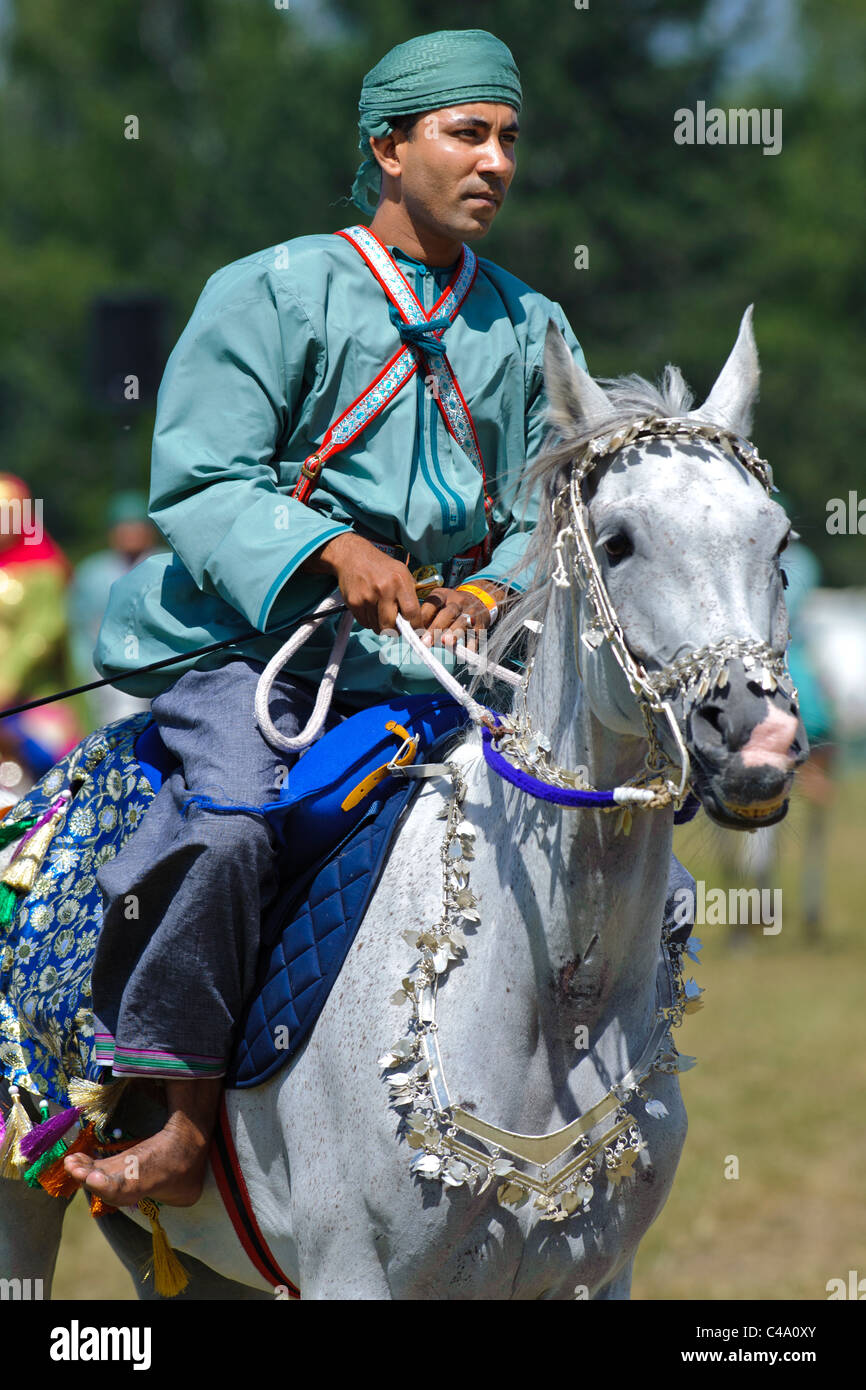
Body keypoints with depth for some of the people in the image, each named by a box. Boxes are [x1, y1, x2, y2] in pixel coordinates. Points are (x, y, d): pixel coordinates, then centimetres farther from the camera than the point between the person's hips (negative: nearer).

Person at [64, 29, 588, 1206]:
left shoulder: (532, 330, 14)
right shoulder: (275, 293, -1)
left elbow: (546, 516, 12)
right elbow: (197, 481, -7)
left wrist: (490, 593, -11)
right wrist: (334, 552, -23)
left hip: (434, 655, 5)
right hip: (249, 637, -5)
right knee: (232, 822, -30)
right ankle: (186, 1123, -20)